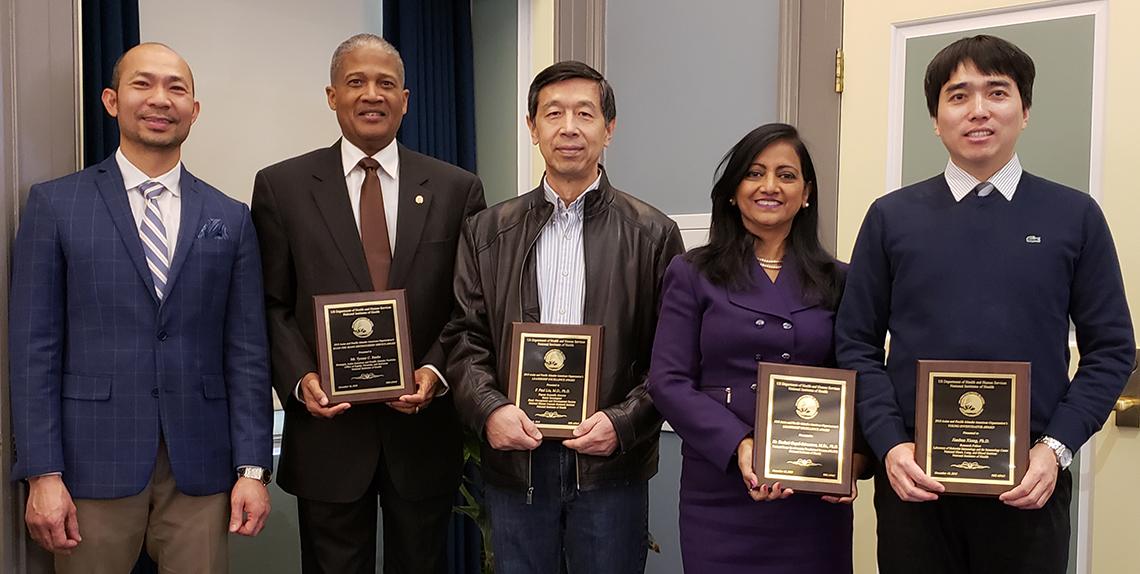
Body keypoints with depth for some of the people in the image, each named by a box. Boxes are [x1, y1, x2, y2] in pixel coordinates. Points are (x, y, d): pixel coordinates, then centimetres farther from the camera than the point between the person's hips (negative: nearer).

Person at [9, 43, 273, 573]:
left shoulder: (230, 219, 6)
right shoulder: (54, 205, 2)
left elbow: (246, 351, 4)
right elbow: (33, 347, -1)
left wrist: (253, 468, -1)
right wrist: (42, 473, -7)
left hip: (201, 468, 2)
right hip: (92, 464, -1)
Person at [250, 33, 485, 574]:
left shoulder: (457, 189, 3)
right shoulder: (281, 186, 2)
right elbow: (272, 305, 2)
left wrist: (436, 372, -12)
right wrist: (300, 378, -12)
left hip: (424, 429, 1)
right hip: (327, 431, -1)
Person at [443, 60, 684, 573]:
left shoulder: (653, 234, 0)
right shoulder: (487, 232, 7)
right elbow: (464, 338, 5)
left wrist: (623, 423, -14)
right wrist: (489, 408, -12)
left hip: (612, 465, -1)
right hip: (514, 460, 2)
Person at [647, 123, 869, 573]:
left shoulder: (836, 281, 8)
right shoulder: (692, 275, 2)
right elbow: (668, 382, -5)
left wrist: (854, 456, -11)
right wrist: (740, 446, -18)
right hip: (721, 495, -1)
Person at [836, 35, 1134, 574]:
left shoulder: (1075, 216, 4)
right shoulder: (891, 217, 3)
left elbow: (1110, 348, 3)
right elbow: (856, 343, 2)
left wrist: (1057, 447, -8)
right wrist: (891, 445, -8)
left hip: (1029, 484, 0)